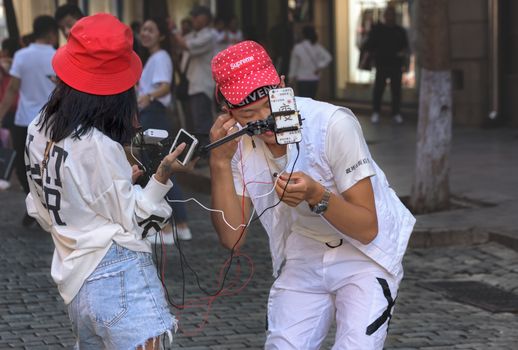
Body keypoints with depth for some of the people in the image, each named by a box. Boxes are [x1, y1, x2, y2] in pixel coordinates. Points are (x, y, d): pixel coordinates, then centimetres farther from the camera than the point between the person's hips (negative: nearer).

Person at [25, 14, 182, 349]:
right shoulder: (98, 146, -17)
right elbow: (133, 223, -10)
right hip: (119, 279, -9)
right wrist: (161, 178, -19)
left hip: (75, 281, 9)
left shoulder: (40, 131, 7)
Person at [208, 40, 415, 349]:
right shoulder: (237, 142, -11)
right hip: (302, 259, 4)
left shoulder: (333, 124, -26)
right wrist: (220, 162, -24)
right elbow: (233, 237, -15)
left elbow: (367, 229, -22)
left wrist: (316, 196, -39)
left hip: (365, 253, -4)